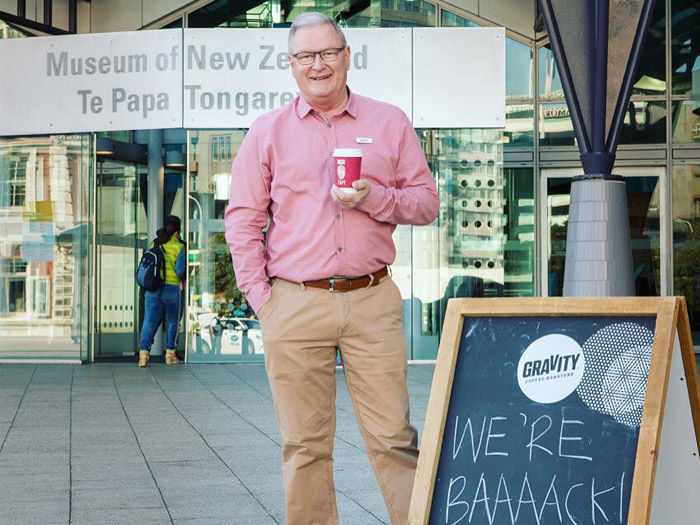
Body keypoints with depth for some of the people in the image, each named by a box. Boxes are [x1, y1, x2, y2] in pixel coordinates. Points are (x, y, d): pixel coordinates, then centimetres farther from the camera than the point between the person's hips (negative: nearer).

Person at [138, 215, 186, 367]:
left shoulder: (154, 244, 6)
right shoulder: (179, 246, -6)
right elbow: (180, 270, -12)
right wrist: (180, 279, 8)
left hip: (153, 288, 3)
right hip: (172, 287, -3)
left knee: (150, 320, 4)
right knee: (172, 321, 12)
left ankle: (143, 352, -7)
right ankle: (170, 354, 16)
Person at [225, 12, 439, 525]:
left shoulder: (389, 123, 11)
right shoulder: (268, 132, 10)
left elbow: (426, 201, 11)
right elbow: (243, 219, 9)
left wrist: (374, 199, -9)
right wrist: (261, 297, 1)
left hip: (373, 303, 0)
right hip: (295, 305, 0)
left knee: (393, 438, -4)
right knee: (305, 444, 3)